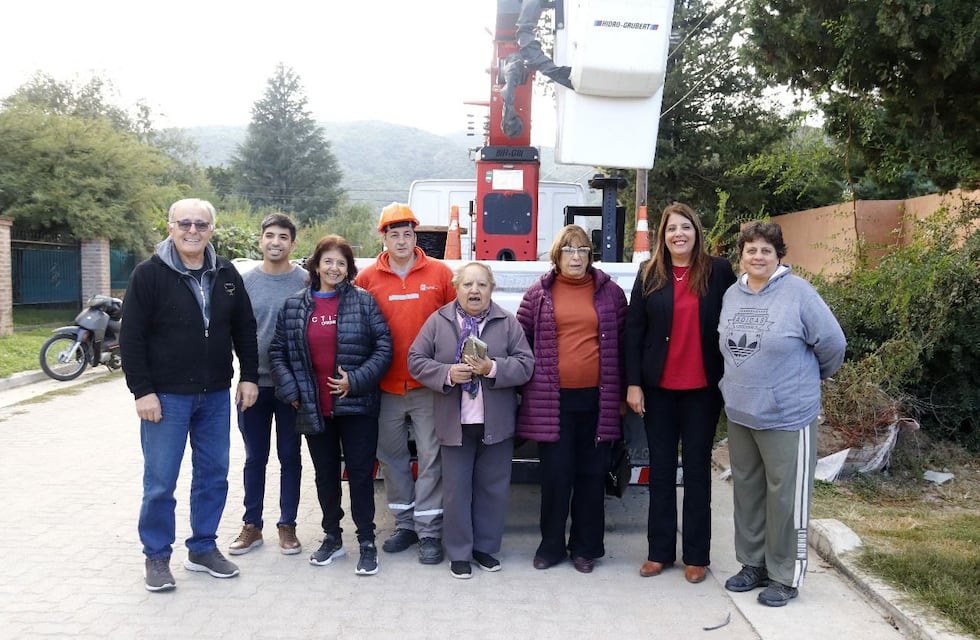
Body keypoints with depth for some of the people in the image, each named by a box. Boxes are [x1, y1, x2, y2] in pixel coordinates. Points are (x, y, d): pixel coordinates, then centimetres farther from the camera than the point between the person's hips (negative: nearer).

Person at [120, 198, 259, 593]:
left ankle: (203, 548, 25)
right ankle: (157, 556, 18)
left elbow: (244, 330, 12)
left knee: (213, 475, 11)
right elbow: (131, 338, -8)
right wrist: (142, 391, -13)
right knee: (160, 482, 3)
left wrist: (249, 376, 6)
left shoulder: (226, 275, 7)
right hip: (166, 397, -4)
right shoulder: (149, 274, -6)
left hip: (216, 396, 5)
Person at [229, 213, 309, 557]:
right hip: (254, 383, 1)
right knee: (255, 458, 11)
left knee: (290, 457, 9)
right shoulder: (245, 281, 2)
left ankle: (287, 525, 21)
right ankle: (252, 525, 22)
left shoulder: (305, 282, -3)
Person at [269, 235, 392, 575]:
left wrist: (356, 380, -16)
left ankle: (367, 542, 14)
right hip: (314, 408, 3)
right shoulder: (294, 305, 5)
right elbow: (278, 351, 8)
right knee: (325, 474, 15)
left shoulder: (363, 301, -3)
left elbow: (384, 346, -6)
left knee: (360, 474, 2)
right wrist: (290, 390, -3)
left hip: (356, 405, -3)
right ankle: (332, 538, 30)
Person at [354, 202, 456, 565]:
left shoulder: (440, 274, -1)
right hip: (385, 386, 2)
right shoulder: (368, 278, 2)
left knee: (431, 458, 2)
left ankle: (429, 531, 12)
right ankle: (404, 523, 27)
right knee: (392, 456, 12)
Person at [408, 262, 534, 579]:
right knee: (456, 489, 6)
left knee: (493, 488, 10)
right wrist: (447, 373, -17)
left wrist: (492, 368, -19)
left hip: (496, 423, 1)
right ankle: (459, 553, 19)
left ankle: (485, 547, 27)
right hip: (455, 422, -1)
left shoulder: (508, 322, 2)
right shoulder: (438, 321, 1)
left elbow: (525, 364, -3)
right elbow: (416, 360, 0)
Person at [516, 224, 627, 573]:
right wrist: (525, 387, 5)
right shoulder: (539, 293, 5)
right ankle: (551, 545, 19)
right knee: (555, 474, 3)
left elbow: (623, 344, 9)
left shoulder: (610, 293, 6)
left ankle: (586, 547, 22)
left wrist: (621, 394, 7)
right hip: (552, 400, -1)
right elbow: (521, 340, 9)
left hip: (597, 400, 1)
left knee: (592, 474, 8)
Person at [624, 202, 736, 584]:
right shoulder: (649, 274, 2)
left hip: (702, 389, -1)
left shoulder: (718, 272, -2)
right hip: (658, 388, 2)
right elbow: (633, 330, 1)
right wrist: (633, 383, -4)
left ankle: (696, 555, 19)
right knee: (661, 469, 10)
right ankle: (660, 551, 21)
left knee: (697, 470, 8)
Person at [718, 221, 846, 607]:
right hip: (739, 413, 6)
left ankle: (785, 576, 17)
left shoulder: (798, 292, -13)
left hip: (787, 415, -6)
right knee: (747, 490, 15)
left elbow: (833, 343, -8)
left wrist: (812, 377, 6)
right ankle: (753, 564, 30)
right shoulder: (732, 295, 5)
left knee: (786, 495, 3)